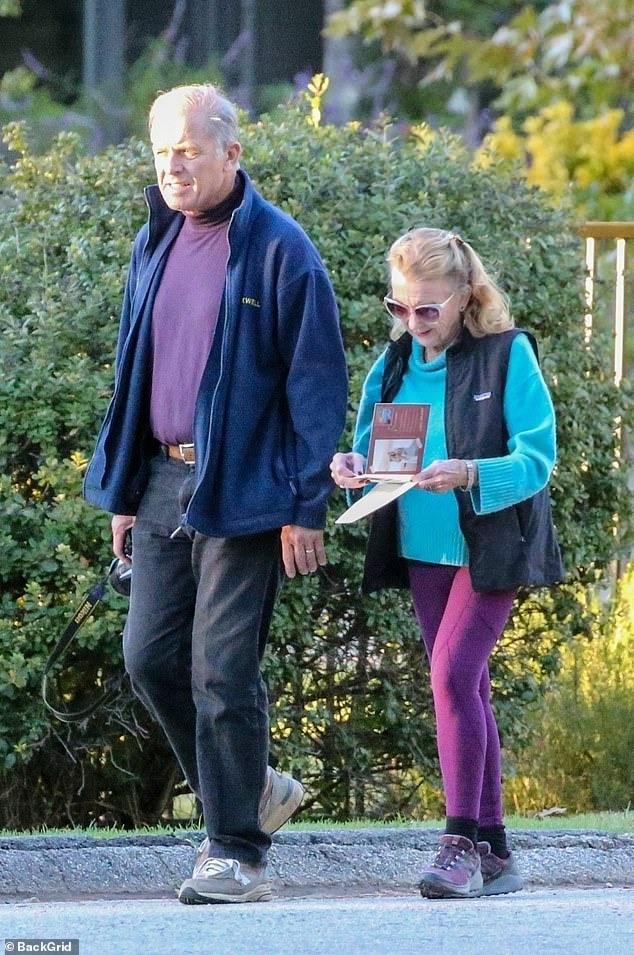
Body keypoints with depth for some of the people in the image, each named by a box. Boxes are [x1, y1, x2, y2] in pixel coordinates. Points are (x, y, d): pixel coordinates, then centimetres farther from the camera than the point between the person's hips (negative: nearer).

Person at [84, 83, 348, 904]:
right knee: (150, 658, 5)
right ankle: (254, 789, 25)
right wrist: (123, 490, 15)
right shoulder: (154, 245, 11)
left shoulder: (278, 251, -9)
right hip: (162, 482, 7)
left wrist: (305, 506, -13)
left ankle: (238, 853, 2)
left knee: (222, 672, -7)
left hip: (242, 491, -7)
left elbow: (316, 384, -10)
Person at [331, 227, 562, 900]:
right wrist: (354, 467, -13)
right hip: (423, 548, 6)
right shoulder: (395, 362, 7)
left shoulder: (507, 355, -10)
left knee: (453, 674, -19)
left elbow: (536, 459, -14)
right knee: (464, 688, 9)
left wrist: (469, 475, -31)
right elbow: (370, 442, 11)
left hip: (490, 547, -6)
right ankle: (492, 852, 14)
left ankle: (462, 843, -16)